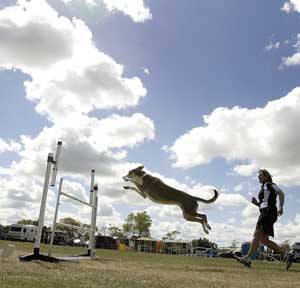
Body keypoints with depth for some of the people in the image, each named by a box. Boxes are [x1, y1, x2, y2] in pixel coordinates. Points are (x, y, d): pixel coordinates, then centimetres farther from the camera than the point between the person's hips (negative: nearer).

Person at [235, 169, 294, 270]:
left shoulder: (269, 184, 3)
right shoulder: (264, 188, 28)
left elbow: (281, 193, -11)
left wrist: (280, 208, -17)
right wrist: (256, 203, 11)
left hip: (268, 212, -10)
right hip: (265, 213, 10)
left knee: (257, 235, -16)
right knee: (264, 240, 5)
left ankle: (248, 258, -21)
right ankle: (286, 254, 5)